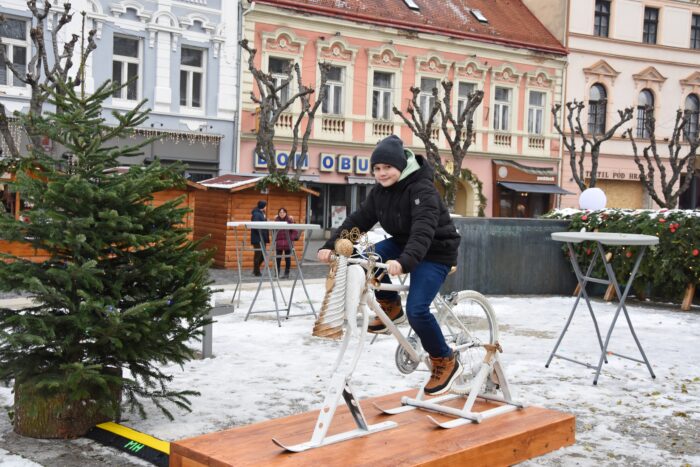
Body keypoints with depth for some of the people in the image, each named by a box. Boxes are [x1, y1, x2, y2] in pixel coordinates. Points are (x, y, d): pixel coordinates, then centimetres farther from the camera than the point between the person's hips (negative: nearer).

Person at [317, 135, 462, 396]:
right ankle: (391, 307, 6)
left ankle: (446, 362, 0)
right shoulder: (380, 191, -2)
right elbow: (359, 220, -6)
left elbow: (423, 230, -40)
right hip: (403, 242, 7)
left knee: (417, 310, -23)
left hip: (435, 251, -7)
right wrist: (331, 246, -20)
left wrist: (404, 262, -57)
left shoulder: (422, 189, -26)